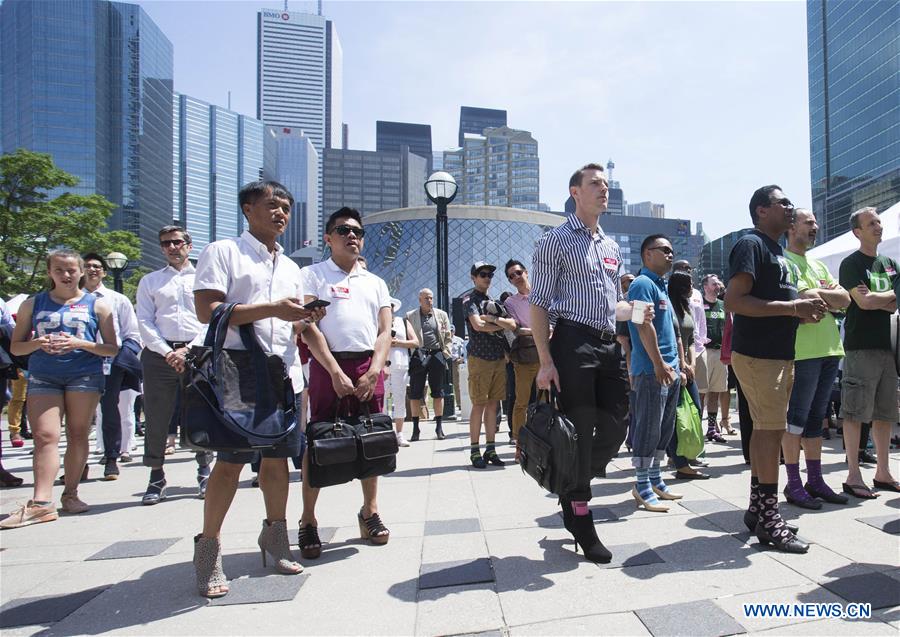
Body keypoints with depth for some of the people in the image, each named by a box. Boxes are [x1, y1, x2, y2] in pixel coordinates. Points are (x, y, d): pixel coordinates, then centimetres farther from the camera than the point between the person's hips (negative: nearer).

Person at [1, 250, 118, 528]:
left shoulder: (97, 305, 7)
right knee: (45, 436, -9)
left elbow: (112, 348, 4)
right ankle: (41, 502, -13)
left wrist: (80, 343, -12)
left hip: (85, 376, -1)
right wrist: (37, 343, -8)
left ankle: (70, 493, 12)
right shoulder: (32, 304, 14)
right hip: (42, 377, 1)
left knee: (78, 434, 1)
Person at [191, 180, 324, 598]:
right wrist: (272, 309, -18)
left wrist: (308, 318, 0)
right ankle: (208, 548, 12)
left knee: (278, 458, 10)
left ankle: (275, 534, 25)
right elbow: (207, 311, -13)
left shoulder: (290, 267, 21)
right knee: (230, 462, -3)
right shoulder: (223, 252, 0)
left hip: (285, 375, 6)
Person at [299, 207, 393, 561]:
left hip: (369, 367, 4)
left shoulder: (375, 283, 17)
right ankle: (308, 521, 9)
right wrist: (335, 372, -13)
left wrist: (373, 372, -7)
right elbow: (308, 327, -5)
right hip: (328, 365, -3)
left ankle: (370, 512, 20)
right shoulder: (312, 275, 6)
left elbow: (385, 332, 9)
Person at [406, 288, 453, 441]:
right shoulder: (410, 316, 5)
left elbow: (448, 336, 11)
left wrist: (446, 352, 2)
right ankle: (415, 428, 8)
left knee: (438, 392, 5)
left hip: (437, 355, 1)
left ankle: (439, 427, 13)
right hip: (418, 356, -1)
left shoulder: (441, 315, 11)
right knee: (415, 393, 0)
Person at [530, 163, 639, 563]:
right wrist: (546, 361, -15)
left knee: (615, 429, 8)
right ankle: (580, 518, 14)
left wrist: (634, 310, 4)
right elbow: (539, 304, -7)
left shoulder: (612, 247, 21)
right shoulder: (555, 241, -1)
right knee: (580, 433, -2)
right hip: (574, 343, -7)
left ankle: (571, 487, 30)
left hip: (609, 346, 7)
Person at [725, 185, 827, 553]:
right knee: (772, 429, -9)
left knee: (765, 429, 12)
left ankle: (757, 508, 21)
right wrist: (791, 307, -20)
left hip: (780, 353, 10)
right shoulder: (751, 244, -9)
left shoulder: (778, 252, 21)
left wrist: (804, 311, 8)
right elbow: (734, 301, -21)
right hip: (757, 354, -10)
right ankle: (768, 519, -1)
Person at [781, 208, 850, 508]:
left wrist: (818, 293, -6)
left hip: (830, 349, 8)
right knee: (796, 418, -3)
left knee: (816, 418, 12)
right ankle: (794, 484, 4)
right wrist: (830, 294, -1)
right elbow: (805, 299, -18)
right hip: (802, 349, -8)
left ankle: (815, 480, 20)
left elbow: (845, 300, 11)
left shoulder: (818, 265, 21)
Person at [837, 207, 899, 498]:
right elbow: (863, 302, -15)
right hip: (861, 347, -7)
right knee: (855, 411, -5)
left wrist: (875, 299, -9)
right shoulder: (851, 264, -3)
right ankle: (853, 476, 0)